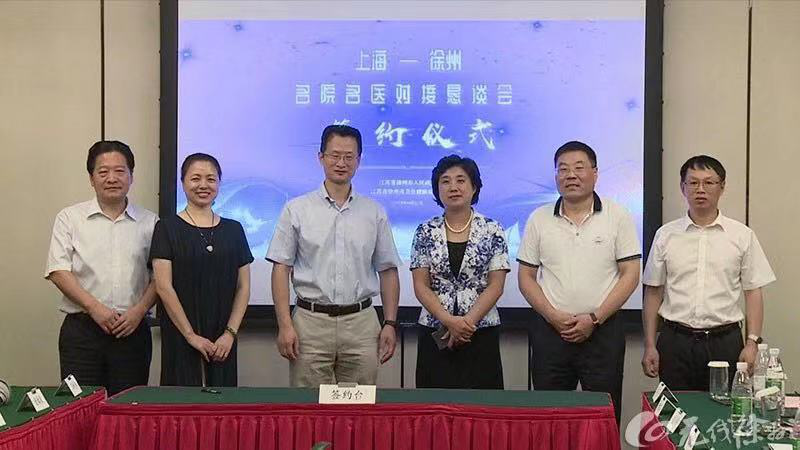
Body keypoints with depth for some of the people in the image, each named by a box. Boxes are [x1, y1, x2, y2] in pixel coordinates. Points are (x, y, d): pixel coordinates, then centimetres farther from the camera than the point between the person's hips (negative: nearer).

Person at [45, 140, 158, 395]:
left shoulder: (149, 222, 9)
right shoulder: (70, 218, 6)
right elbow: (58, 271, -1)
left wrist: (139, 310, -8)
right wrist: (94, 307, -12)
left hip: (132, 329, 1)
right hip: (82, 330, -1)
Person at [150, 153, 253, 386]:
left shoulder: (233, 229, 10)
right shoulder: (168, 228, 1)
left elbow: (243, 287, 9)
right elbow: (164, 287, -6)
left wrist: (230, 333, -3)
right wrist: (191, 336, -10)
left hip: (222, 342, 3)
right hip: (181, 339, -3)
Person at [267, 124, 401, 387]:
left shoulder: (375, 213, 9)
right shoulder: (296, 210, 3)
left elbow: (388, 272, 11)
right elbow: (281, 269, 1)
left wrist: (390, 323, 2)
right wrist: (285, 325, -7)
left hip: (361, 322, 2)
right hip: (311, 322, -1)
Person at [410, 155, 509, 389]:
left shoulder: (492, 231, 1)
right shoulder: (425, 232, 4)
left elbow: (496, 286, -4)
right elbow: (420, 286, 0)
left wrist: (468, 322, -13)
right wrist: (449, 321, -13)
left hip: (481, 332, -1)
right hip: (435, 334, 1)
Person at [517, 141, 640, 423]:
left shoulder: (617, 217, 1)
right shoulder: (539, 219, 7)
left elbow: (630, 275, -2)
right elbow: (526, 277, 7)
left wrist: (594, 318, -11)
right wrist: (553, 316, -8)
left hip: (603, 331, -2)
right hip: (550, 332, 2)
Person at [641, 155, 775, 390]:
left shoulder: (742, 236, 5)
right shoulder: (666, 235, 6)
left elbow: (753, 292, 5)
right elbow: (653, 293, 8)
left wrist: (752, 342, -5)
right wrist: (650, 346, 3)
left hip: (725, 341, 0)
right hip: (675, 341, 1)